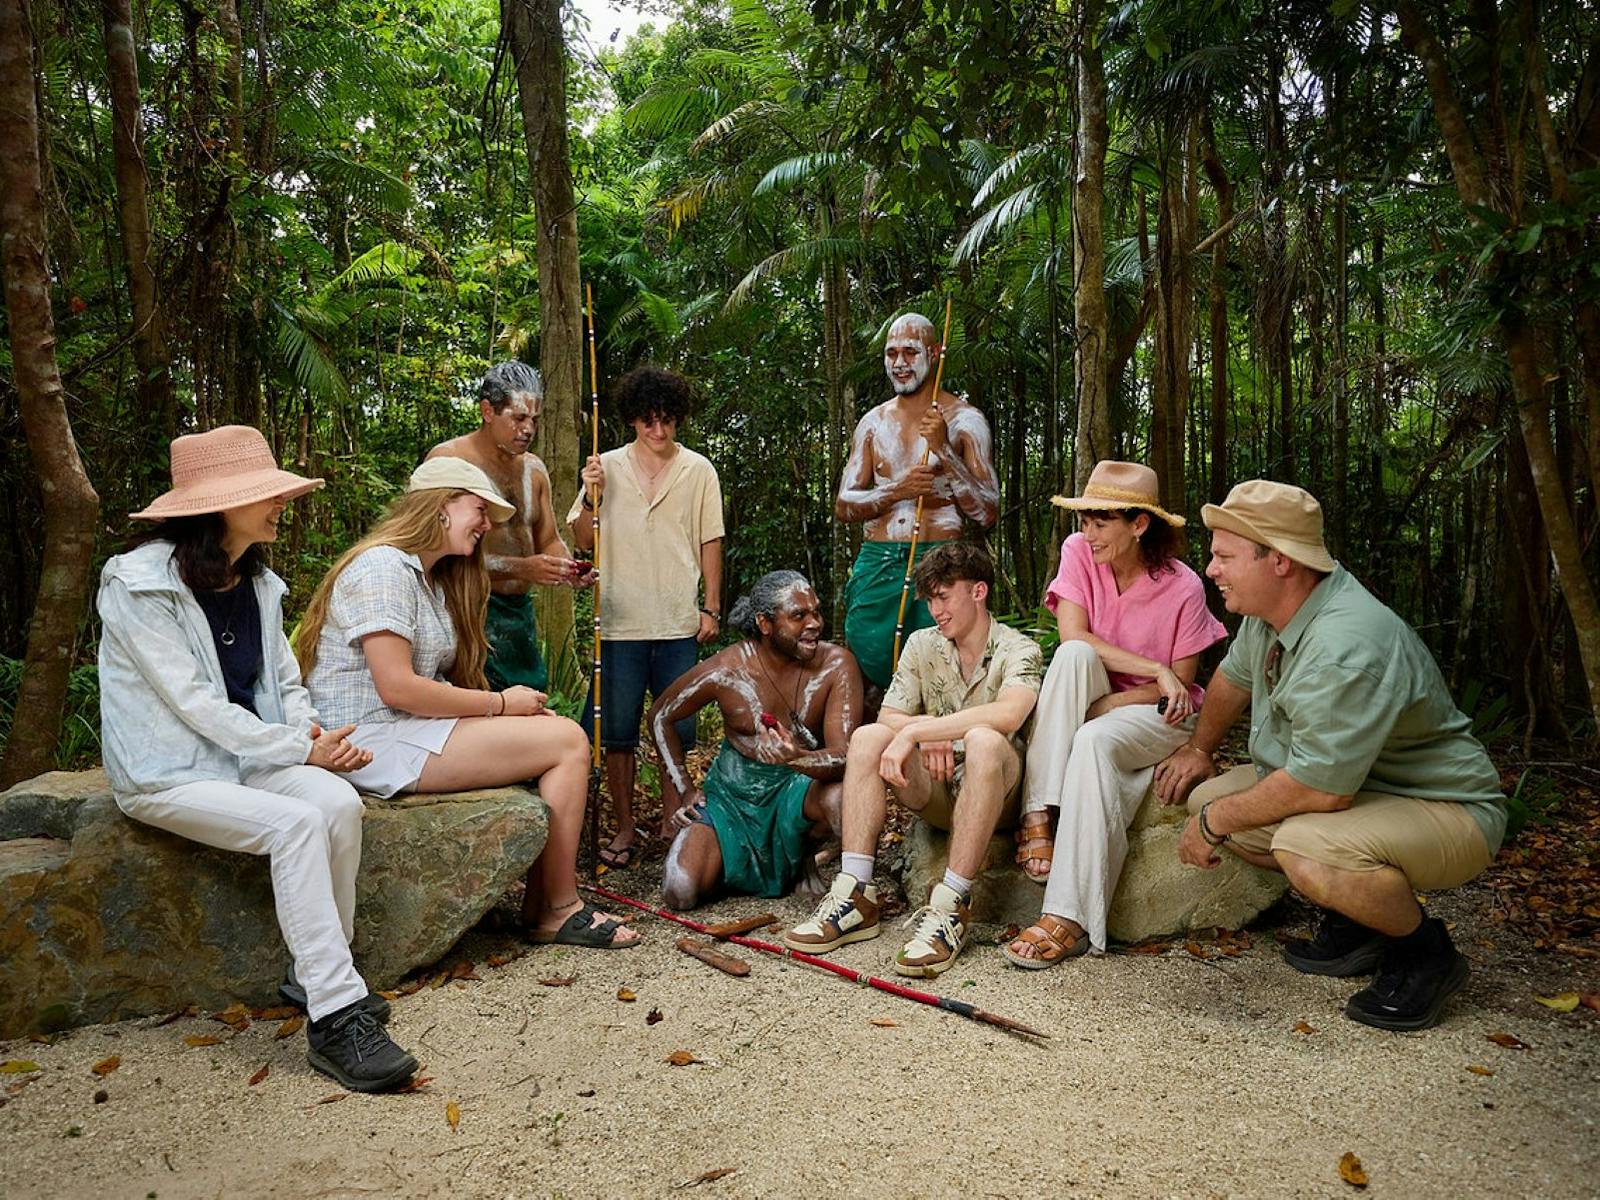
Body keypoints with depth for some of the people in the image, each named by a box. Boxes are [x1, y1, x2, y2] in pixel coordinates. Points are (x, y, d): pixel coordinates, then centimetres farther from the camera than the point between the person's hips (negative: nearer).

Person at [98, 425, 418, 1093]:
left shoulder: (258, 584, 8)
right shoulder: (140, 584, -14)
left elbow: (286, 684, 12)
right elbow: (193, 701, -18)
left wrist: (316, 736, -10)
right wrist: (299, 749, -19)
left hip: (248, 756, 6)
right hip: (167, 773, -6)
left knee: (339, 802, -24)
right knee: (297, 823, -30)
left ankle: (315, 975, -9)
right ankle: (334, 1019, -27)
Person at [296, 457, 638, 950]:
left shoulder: (431, 579, 20)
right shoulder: (383, 567, -12)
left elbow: (437, 684, 13)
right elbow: (397, 688, -21)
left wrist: (519, 709, -3)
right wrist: (500, 703, -14)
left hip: (413, 729, 10)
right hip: (377, 741, -10)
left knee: (562, 735, -2)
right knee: (567, 742, -15)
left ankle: (538, 908, -4)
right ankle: (561, 910, -4)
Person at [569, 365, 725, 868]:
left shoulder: (699, 470, 6)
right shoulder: (608, 467, 5)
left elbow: (710, 543, 8)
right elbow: (582, 541, 6)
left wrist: (712, 608, 4)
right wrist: (591, 497, -11)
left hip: (679, 623, 0)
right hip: (622, 623, 0)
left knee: (677, 728, 8)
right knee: (617, 732, 4)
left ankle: (672, 821, 24)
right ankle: (625, 827, 17)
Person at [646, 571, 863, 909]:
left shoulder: (836, 664, -16)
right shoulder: (727, 670, -15)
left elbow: (843, 757, -24)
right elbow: (660, 716, 3)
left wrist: (795, 757, -46)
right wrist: (685, 790, -2)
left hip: (799, 787, 0)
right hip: (733, 794, 0)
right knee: (679, 892, -19)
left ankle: (806, 853, 1)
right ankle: (725, 859, 19)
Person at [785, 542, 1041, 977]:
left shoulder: (1018, 651, -8)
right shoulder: (922, 645, 10)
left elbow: (1007, 715, -29)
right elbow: (887, 717, 4)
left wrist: (914, 731, -29)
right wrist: (928, 729, -18)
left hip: (999, 794, -4)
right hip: (937, 790, 5)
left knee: (983, 741, -36)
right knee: (868, 737, -19)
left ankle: (950, 908, -37)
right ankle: (855, 896, -25)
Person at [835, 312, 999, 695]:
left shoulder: (964, 420, 2)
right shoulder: (873, 423, 13)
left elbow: (987, 513, -5)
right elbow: (843, 506, 6)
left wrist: (943, 450, -14)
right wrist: (897, 490, -12)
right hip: (877, 563, 3)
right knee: (868, 676, 4)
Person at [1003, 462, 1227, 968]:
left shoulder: (1182, 586, -14)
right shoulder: (1078, 552, -7)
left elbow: (1181, 683, -9)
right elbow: (1073, 636, -17)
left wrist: (1107, 704, -21)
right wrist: (1155, 670, -22)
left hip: (1159, 718, -3)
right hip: (1093, 706, 3)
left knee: (1094, 740, -36)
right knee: (1074, 656, -30)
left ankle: (1071, 917, -37)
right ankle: (1038, 812, -33)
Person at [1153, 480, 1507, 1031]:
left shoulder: (1348, 648, -33)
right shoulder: (1271, 607, -4)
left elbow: (1320, 789, -33)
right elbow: (1234, 676, 17)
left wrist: (1215, 822, -20)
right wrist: (1199, 749, 25)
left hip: (1447, 809, -9)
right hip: (1346, 784, 10)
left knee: (1308, 847, -37)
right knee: (1209, 796, -1)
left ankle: (1425, 951, -5)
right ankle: (1351, 924, 11)